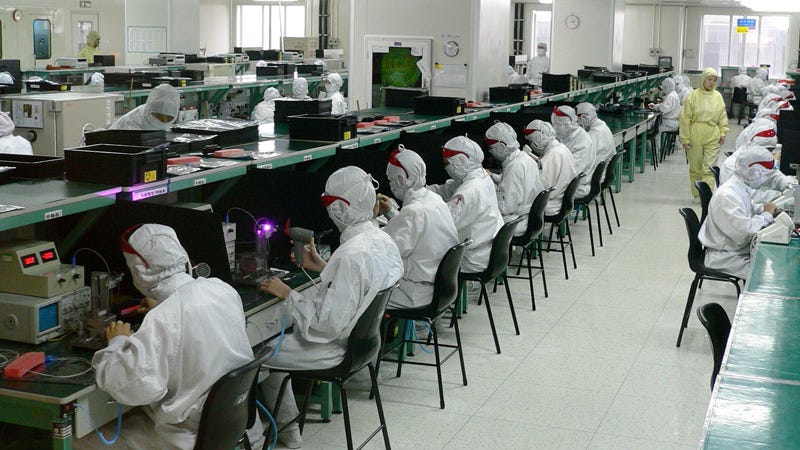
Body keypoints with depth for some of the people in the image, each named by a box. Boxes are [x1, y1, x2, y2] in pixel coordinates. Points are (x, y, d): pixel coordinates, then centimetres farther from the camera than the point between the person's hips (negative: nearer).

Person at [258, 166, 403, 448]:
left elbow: (328, 324, -30)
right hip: (362, 335, 9)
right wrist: (323, 268, 13)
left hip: (336, 348, -9)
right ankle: (286, 424, 31)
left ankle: (287, 427, 22)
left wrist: (287, 294, -20)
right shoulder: (381, 239, -4)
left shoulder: (351, 255, -32)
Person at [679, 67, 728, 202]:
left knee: (709, 169, -5)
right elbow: (685, 119, -3)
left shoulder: (718, 96, 5)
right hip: (695, 137, -1)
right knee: (695, 168, 9)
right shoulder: (693, 96, -3)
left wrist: (723, 133, 3)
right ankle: (697, 195, 21)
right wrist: (685, 138, -5)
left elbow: (723, 116, 13)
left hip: (712, 137, 1)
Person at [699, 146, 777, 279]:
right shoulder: (727, 195, -26)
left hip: (736, 248, 10)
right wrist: (767, 215, -16)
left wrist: (764, 209, 4)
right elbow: (746, 230, -33)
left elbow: (747, 210, 25)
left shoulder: (740, 188, 4)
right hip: (724, 257, -10)